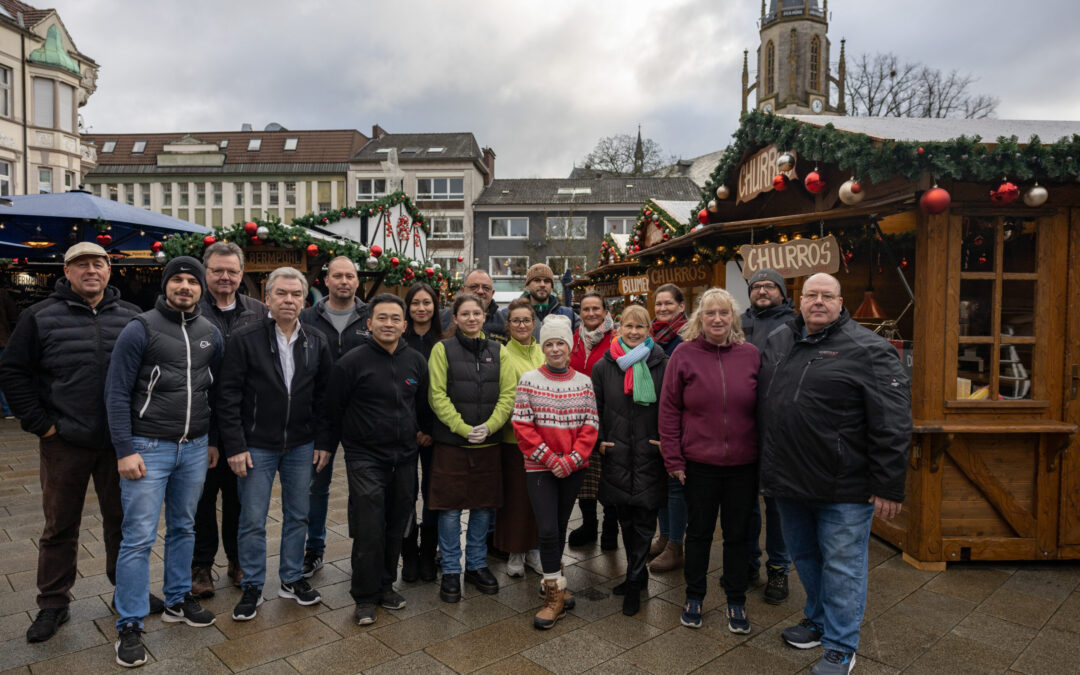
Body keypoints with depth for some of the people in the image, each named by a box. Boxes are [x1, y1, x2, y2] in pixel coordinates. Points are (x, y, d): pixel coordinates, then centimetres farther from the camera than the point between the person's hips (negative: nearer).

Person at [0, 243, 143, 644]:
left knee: (122, 519, 12)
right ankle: (53, 604, 26)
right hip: (64, 443, -1)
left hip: (119, 443, 2)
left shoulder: (131, 317, 5)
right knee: (60, 526, 11)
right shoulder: (40, 316, -1)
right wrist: (39, 423, -6)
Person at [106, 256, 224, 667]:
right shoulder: (140, 329, -8)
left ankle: (178, 601, 32)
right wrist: (125, 450, -13)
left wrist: (213, 441, 12)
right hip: (148, 447, -4)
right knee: (139, 537, -1)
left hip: (195, 448, 5)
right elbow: (117, 392, -9)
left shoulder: (211, 334, 6)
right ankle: (129, 626, 12)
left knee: (184, 528, 16)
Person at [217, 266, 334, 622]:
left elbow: (325, 396, 5)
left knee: (298, 516, 13)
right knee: (253, 521, 6)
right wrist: (235, 446, -12)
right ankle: (252, 587, 23)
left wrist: (323, 441, 1)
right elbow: (228, 396, -9)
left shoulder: (317, 342, 2)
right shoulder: (245, 339, -8)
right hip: (257, 445, -3)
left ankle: (292, 579, 30)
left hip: (301, 446, 3)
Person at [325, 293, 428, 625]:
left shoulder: (416, 361, 4)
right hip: (365, 458, -4)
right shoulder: (352, 361, -9)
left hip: (404, 457, 5)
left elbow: (425, 403, 18)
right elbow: (333, 409, -1)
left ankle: (386, 584, 30)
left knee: (396, 526, 13)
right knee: (369, 529, -4)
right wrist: (329, 446, 4)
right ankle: (365, 596, 13)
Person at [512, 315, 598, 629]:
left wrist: (572, 460, -10)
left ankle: (554, 585, 32)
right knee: (548, 529, -9)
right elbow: (522, 426, -6)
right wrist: (549, 458, -11)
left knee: (560, 526, 13)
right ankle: (556, 596, 7)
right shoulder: (529, 380, -4)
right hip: (540, 467, -2)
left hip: (573, 469, 2)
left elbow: (590, 426, 2)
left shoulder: (584, 382, 3)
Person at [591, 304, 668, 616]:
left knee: (644, 520, 0)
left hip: (650, 454, -2)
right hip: (616, 454, 2)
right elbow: (594, 408, 11)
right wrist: (599, 441, 3)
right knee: (625, 518, 11)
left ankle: (634, 584, 11)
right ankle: (639, 574, 30)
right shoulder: (604, 366, 5)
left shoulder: (662, 365, 1)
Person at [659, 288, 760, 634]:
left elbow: (763, 408, 5)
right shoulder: (684, 354, -5)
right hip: (699, 463, -1)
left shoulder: (751, 354, 0)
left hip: (743, 464, 1)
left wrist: (765, 455, 2)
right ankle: (694, 597, 33)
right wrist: (673, 459, -6)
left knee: (738, 534, 14)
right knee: (698, 531, 14)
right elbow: (669, 409, -3)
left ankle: (736, 601, 33)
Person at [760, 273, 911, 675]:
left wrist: (889, 487, -17)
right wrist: (768, 467, 17)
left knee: (841, 566, 6)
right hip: (788, 480, 7)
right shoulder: (777, 342, 8)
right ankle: (818, 621, 42)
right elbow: (762, 404, 19)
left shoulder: (867, 350, -12)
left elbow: (893, 423, -15)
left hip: (843, 488, -6)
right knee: (804, 557, 21)